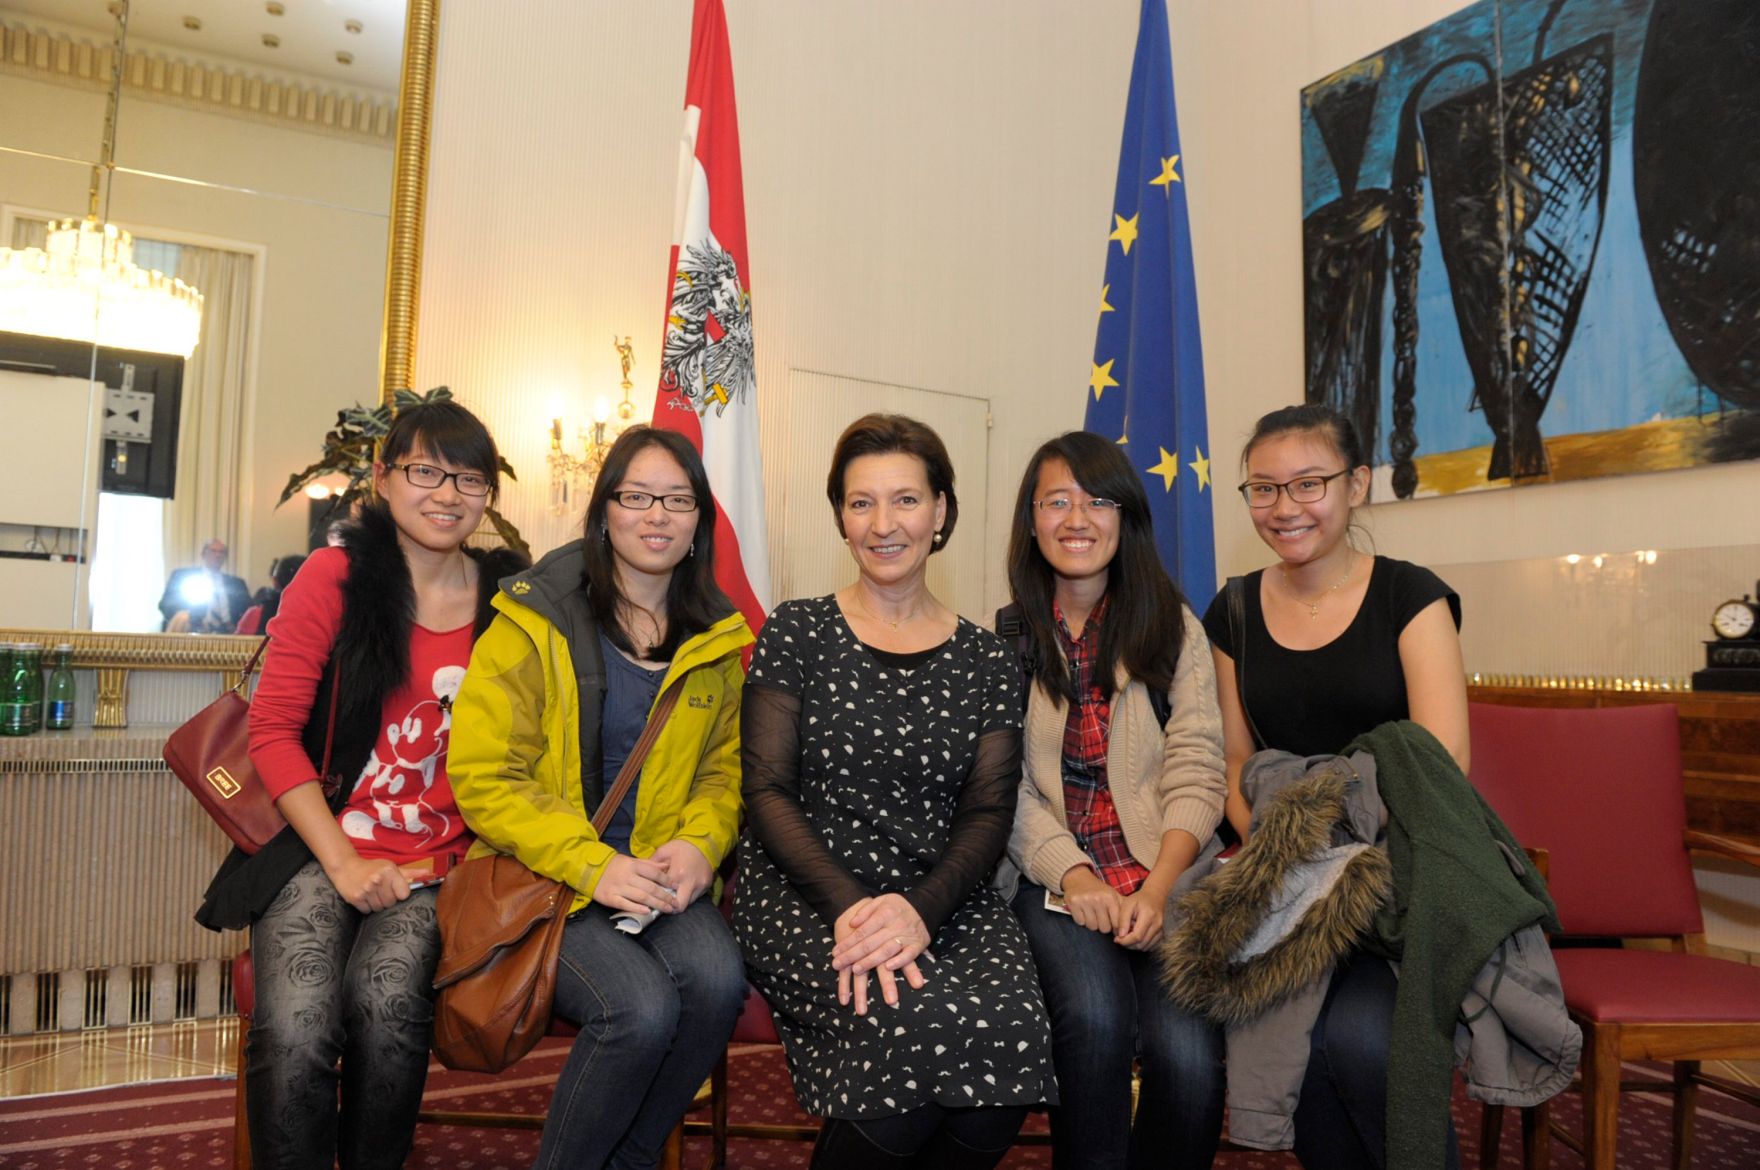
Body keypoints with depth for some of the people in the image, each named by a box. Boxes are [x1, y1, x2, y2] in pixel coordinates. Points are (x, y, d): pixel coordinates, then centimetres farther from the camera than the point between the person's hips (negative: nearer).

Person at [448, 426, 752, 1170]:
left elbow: (725, 767, 15)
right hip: (543, 877, -3)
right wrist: (590, 865, -18)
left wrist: (701, 843, -7)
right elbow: (480, 775, -8)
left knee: (716, 978, -26)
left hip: (657, 878, 4)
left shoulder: (717, 640, 9)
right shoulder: (535, 621, -4)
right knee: (642, 1005, -28)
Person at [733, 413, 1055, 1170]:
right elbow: (767, 793, -2)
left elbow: (989, 812, 4)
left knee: (1012, 1027, -28)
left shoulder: (986, 660, 10)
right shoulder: (796, 634, 5)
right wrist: (849, 906, -18)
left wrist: (921, 908, -16)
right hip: (804, 899, -2)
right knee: (919, 1025, -31)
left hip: (943, 900, 2)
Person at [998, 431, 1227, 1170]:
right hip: (1054, 878, 0)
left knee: (1186, 1048, -25)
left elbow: (1197, 776, 1)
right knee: (1096, 1013, -29)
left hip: (1165, 877, 1)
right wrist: (1075, 877, -13)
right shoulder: (1003, 639, 8)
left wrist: (1156, 892, -13)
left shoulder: (1174, 630, 9)